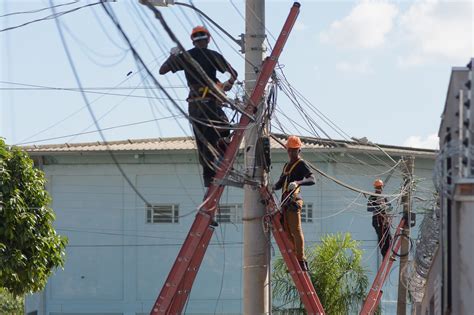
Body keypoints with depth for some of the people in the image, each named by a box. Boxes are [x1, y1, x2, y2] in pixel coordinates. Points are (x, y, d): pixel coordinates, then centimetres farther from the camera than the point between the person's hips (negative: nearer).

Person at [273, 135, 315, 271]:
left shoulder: (301, 164, -1)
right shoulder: (287, 166, 25)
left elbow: (312, 179, -17)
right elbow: (280, 183, 32)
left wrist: (298, 182, -33)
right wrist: (271, 188, 11)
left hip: (293, 199, -9)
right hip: (285, 200, 9)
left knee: (296, 230, -14)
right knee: (287, 231, 6)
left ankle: (301, 261, -17)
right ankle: (295, 260, 9)